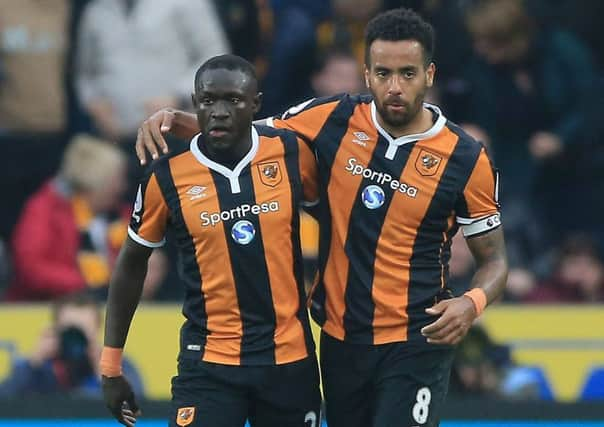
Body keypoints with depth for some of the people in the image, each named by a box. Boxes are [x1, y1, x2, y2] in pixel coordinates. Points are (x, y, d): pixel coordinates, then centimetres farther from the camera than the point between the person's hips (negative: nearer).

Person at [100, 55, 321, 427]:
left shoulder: (293, 154, -2)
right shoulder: (167, 176, -5)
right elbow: (132, 264, 6)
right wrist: (111, 366, 7)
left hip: (291, 358, 2)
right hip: (209, 364, -2)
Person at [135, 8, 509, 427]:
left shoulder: (467, 159, -10)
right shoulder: (334, 120, -3)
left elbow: (494, 260, 1)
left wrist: (472, 303, -21)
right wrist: (174, 120, -6)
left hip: (417, 344, -4)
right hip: (341, 340, 4)